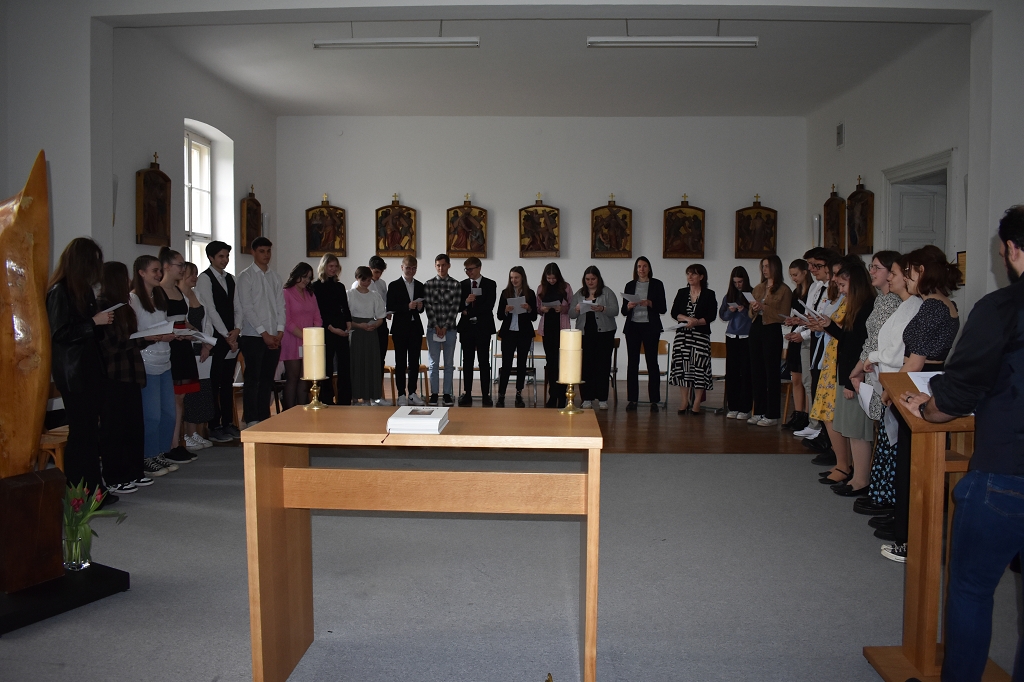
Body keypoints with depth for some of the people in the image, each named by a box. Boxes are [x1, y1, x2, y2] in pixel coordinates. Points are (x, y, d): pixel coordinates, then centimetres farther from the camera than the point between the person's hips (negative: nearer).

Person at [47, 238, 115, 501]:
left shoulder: (82, 290, 14)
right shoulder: (60, 291, -11)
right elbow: (60, 334, -17)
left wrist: (105, 319, 7)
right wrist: (94, 321, -16)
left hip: (90, 369, 8)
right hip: (73, 373, -8)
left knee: (90, 430, 10)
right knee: (81, 431, -4)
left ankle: (93, 488, 16)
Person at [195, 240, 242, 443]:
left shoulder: (230, 279, 15)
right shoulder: (205, 279, -6)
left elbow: (237, 307, 12)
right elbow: (210, 310, -12)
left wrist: (236, 330, -4)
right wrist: (226, 335, -12)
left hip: (231, 338, 6)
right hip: (215, 338, -6)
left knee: (228, 382, 10)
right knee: (214, 384, -3)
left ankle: (228, 424, 16)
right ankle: (214, 428, 3)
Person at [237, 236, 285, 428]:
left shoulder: (275, 278, 13)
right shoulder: (246, 276, -2)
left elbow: (280, 306, 10)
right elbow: (247, 308, -8)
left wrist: (279, 331, -3)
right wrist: (264, 333, -13)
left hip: (275, 337, 5)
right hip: (253, 336, -5)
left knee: (267, 379, 9)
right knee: (252, 380, -2)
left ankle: (265, 418, 15)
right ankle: (251, 420, 3)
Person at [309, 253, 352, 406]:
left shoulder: (340, 286, 15)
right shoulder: (315, 286, 0)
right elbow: (318, 313, -4)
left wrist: (348, 324, 0)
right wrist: (332, 328, -11)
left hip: (342, 331, 4)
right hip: (325, 332, -4)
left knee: (345, 366, 0)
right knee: (327, 368, -2)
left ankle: (344, 401, 4)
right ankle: (327, 401, 5)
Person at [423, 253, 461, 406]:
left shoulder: (455, 285, 1)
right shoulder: (428, 284, 2)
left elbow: (455, 307, -4)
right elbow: (428, 306, -3)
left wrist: (445, 327, -10)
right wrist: (436, 327, -10)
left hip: (450, 328, 0)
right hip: (433, 329, 0)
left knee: (449, 363, 5)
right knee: (433, 363, 4)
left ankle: (447, 394, 11)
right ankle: (434, 394, 10)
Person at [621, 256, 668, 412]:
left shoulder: (657, 284, 4)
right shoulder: (630, 285, 11)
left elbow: (663, 309, 1)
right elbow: (623, 311, 11)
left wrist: (650, 303, -15)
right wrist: (628, 306, -10)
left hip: (650, 327, -2)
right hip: (632, 327, 2)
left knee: (652, 362, -4)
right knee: (632, 362, 1)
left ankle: (654, 400, 0)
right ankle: (632, 399, 6)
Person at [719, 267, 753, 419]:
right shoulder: (728, 297, 10)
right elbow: (723, 317, 11)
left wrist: (744, 311, -20)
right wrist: (730, 311, -7)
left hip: (747, 338, -4)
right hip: (732, 337, 4)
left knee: (746, 372, -3)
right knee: (731, 372, 5)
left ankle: (745, 409, 3)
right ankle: (733, 407, 13)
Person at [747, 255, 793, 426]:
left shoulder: (784, 290, -3)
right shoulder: (758, 288, 14)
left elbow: (783, 316, -9)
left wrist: (763, 308, -15)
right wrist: (753, 309, -4)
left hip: (772, 331, -6)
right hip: (756, 329, 6)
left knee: (771, 373, -1)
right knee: (756, 372, 8)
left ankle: (772, 415, 4)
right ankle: (759, 412, 17)